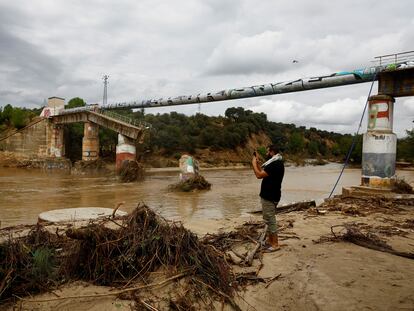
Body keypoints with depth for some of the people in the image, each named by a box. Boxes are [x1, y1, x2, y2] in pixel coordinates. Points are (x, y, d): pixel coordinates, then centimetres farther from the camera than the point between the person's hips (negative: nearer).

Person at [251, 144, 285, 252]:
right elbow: (262, 172, 15)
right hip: (269, 195, 11)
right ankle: (270, 241, 27)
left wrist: (254, 163, -11)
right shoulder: (276, 163, 13)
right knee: (269, 219, 17)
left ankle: (275, 244, 5)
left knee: (270, 219, -3)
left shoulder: (275, 164, -21)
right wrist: (257, 162, 9)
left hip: (269, 197, -11)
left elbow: (259, 175, -24)